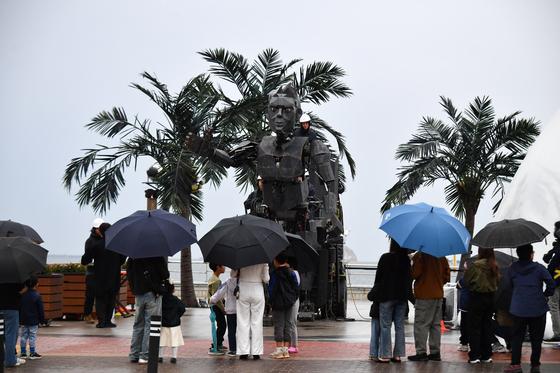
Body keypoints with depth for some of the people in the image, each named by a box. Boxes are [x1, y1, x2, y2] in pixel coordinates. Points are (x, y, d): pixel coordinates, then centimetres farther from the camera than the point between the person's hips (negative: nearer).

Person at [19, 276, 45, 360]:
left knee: (23, 336, 10)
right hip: (34, 321, -4)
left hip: (24, 320, 5)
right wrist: (42, 320, 0)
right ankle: (32, 353, 2)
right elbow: (41, 309, -9)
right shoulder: (37, 296, -12)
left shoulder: (22, 295, 2)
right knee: (33, 336, -1)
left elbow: (19, 309, 9)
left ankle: (23, 352, 14)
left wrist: (20, 319, 17)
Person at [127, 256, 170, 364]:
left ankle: (134, 355, 15)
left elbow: (129, 274, 9)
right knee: (150, 325, 1)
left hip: (138, 294, 5)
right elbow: (165, 274, -11)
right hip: (153, 294, -5)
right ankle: (145, 356, -1)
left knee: (138, 324, 14)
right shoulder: (157, 257, -13)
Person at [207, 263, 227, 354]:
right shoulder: (216, 280, -20)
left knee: (222, 325, 19)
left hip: (213, 305, 10)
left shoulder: (212, 278, 12)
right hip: (217, 306, -10)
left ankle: (219, 344, 30)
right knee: (222, 326, -7)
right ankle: (214, 348, -7)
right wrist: (223, 309, -19)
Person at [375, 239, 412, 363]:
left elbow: (378, 276, -6)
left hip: (387, 296, -4)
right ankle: (398, 355, 10)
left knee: (385, 326, 0)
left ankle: (385, 355, -1)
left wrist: (376, 292, 6)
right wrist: (407, 294, 15)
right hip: (402, 296, 4)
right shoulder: (406, 260, 2)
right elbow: (409, 278, 7)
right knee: (400, 326, 8)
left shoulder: (385, 258, -10)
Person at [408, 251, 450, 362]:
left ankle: (421, 352, -3)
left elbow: (415, 273, -18)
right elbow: (447, 275, 10)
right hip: (438, 294, 7)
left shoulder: (420, 256, -13)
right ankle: (435, 352, 15)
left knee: (421, 324, -1)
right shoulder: (441, 256, 8)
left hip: (424, 295, -7)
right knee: (436, 324, 12)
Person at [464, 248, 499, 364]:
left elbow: (467, 280, -8)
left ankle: (475, 356, -1)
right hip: (490, 298, 5)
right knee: (487, 326, 13)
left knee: (474, 327, 2)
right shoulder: (495, 267, 0)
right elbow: (497, 281, 9)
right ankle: (486, 355, 17)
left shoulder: (475, 266, -16)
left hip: (477, 297, -5)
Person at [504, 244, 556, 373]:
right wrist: (547, 294, 5)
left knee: (517, 337, 8)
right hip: (537, 308, -2)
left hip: (518, 309, 2)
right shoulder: (539, 268, -7)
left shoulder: (512, 269, 2)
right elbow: (551, 283, -13)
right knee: (536, 338, 8)